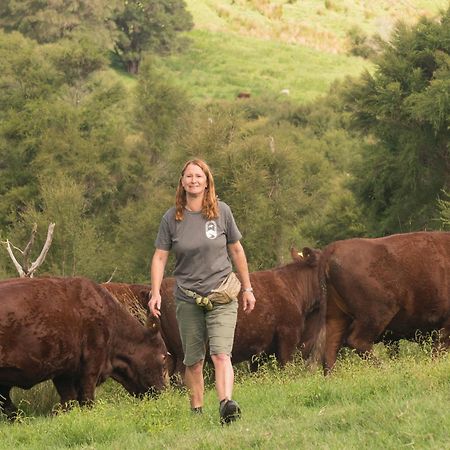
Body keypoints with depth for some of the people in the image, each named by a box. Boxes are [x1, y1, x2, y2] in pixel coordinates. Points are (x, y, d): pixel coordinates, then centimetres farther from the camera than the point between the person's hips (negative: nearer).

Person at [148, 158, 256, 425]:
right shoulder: (172, 218, 0)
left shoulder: (221, 212, 1)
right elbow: (160, 257, 2)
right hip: (188, 299, 2)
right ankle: (197, 412, 19)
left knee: (221, 354, -18)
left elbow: (236, 251, 10)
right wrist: (156, 293, -10)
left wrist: (247, 288, 12)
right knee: (193, 361, 8)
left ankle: (226, 404, -33)